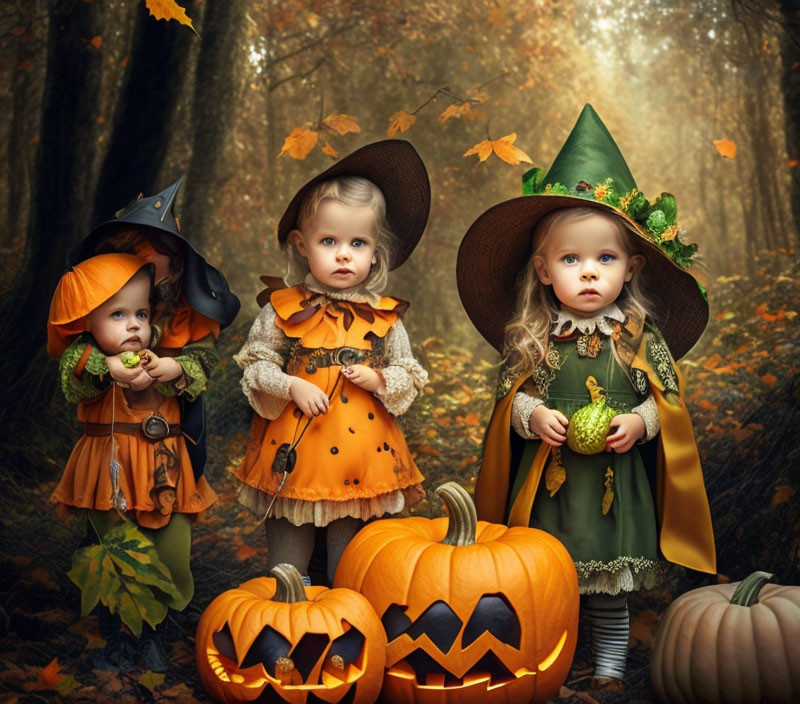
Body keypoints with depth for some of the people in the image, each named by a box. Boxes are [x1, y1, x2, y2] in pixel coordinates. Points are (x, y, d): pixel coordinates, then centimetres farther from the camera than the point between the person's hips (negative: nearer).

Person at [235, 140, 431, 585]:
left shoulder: (384, 318, 1)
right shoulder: (283, 310, -3)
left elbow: (410, 376, 9)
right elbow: (255, 364, 1)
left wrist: (378, 379, -11)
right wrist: (291, 387, -15)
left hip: (362, 451, 1)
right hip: (295, 450, -1)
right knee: (288, 550, 11)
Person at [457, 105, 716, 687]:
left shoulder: (642, 337, -2)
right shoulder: (531, 339, -1)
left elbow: (669, 396, 3)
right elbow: (511, 395, 4)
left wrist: (640, 422, -15)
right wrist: (532, 415, -15)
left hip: (616, 484, 0)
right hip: (546, 481, 0)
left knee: (610, 589, 11)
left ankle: (610, 667, 27)